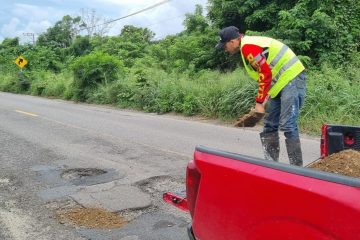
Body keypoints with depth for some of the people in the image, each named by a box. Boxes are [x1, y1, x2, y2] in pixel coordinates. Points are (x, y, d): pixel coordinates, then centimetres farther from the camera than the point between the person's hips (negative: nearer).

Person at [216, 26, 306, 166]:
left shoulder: (248, 46, -15)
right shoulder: (250, 45, 16)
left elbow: (265, 74, -20)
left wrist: (259, 102, -14)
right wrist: (262, 101, 14)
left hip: (291, 79, -11)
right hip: (282, 81, 11)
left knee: (287, 125, -14)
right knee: (270, 124, 12)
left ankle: (296, 168, -9)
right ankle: (271, 163, 19)